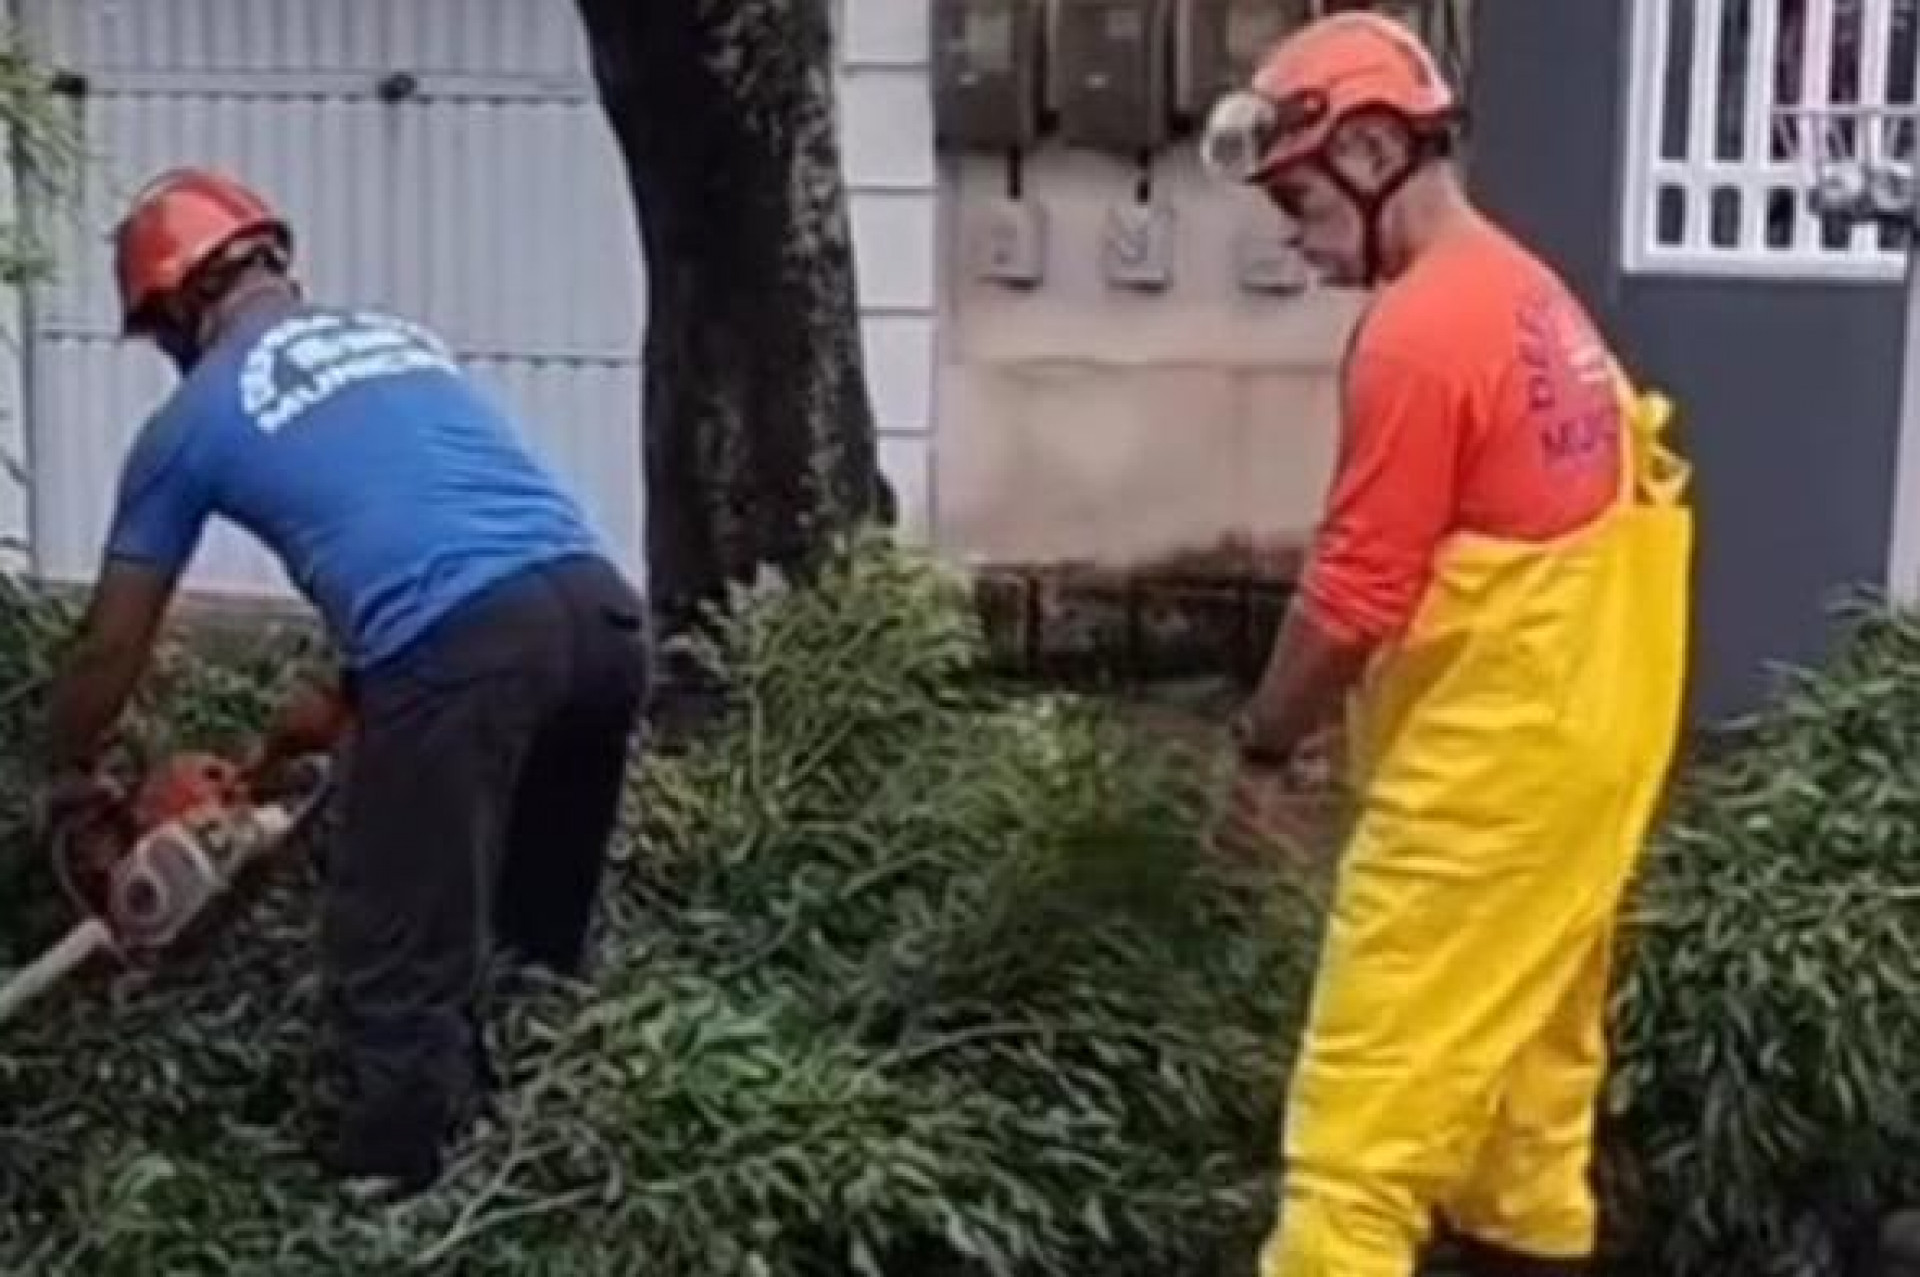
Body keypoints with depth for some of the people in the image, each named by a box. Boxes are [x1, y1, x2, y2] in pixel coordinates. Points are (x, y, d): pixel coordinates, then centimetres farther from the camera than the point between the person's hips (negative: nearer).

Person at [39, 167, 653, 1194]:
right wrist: (342, 704, 49)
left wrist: (65, 777, 43)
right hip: (599, 606, 6)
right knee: (535, 943, 23)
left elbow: (110, 649, 25)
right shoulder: (401, 338, 30)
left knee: (397, 972, 7)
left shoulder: (193, 419, 16)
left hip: (463, 649, -6)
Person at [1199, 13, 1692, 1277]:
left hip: (1487, 766, -9)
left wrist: (1265, 744, -3)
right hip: (1582, 738, 10)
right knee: (1530, 1049, 19)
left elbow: (1356, 597, -19)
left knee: (1371, 1092, -6)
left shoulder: (1418, 334, -19)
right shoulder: (1533, 296, 10)